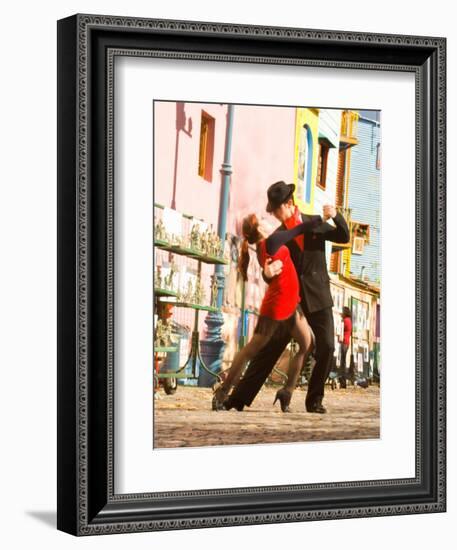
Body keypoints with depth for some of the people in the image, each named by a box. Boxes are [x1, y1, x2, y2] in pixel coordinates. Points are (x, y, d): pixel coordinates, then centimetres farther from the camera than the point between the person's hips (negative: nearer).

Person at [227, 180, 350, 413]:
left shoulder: (315, 223, 5)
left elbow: (344, 237, 4)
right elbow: (273, 273, -1)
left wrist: (336, 217, -16)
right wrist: (267, 273, -27)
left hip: (318, 297, 0)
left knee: (326, 347, -10)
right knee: (269, 348, -3)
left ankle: (314, 399, 4)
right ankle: (240, 397, -1)